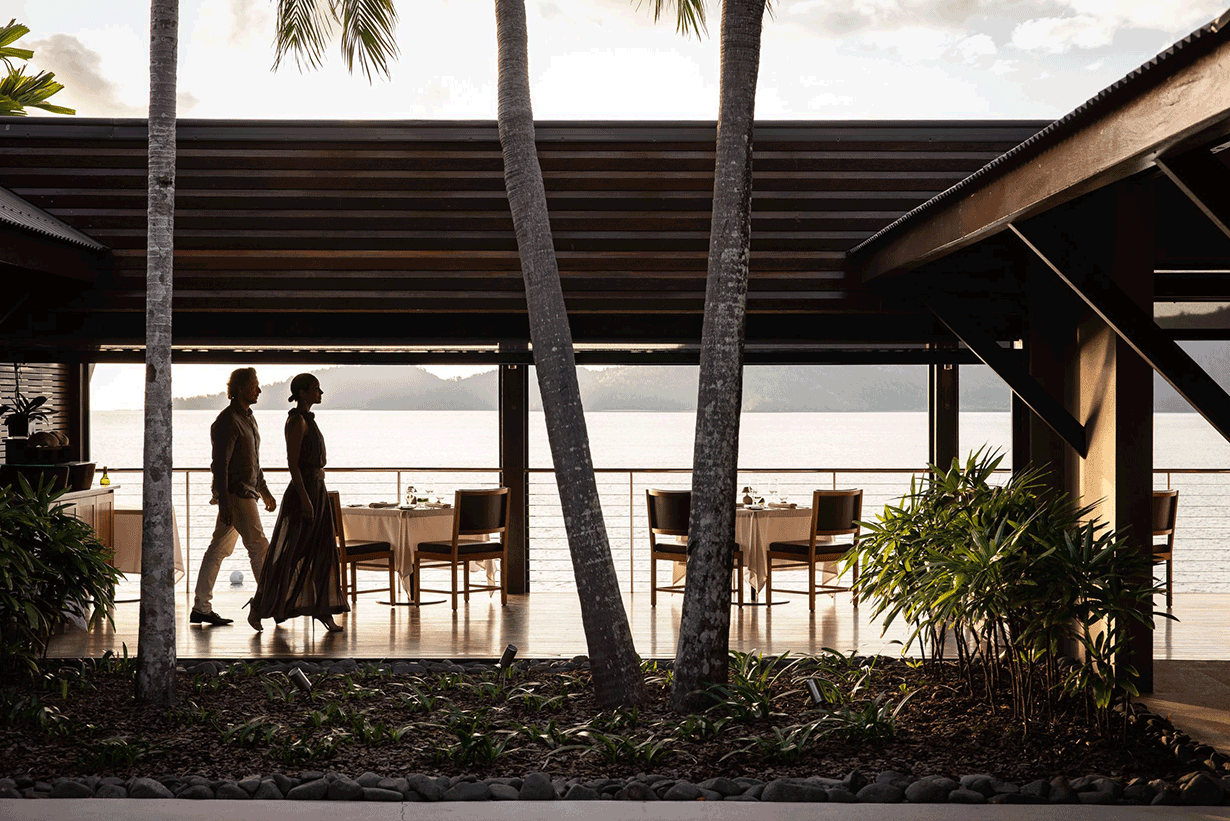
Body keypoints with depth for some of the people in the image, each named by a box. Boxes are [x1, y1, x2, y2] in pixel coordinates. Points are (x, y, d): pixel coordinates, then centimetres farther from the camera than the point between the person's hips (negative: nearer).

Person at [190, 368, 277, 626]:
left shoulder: (248, 417, 17)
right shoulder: (228, 421, -14)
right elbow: (220, 464, -19)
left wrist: (264, 491, 28)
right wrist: (224, 503, -23)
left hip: (246, 492, 10)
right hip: (235, 493, -10)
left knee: (219, 549, 8)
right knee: (258, 546, -6)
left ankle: (201, 608, 10)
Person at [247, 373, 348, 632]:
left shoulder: (307, 420, 15)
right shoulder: (297, 421, -14)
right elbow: (292, 463, -19)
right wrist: (304, 499, -23)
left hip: (317, 491, 9)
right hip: (303, 493, -9)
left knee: (322, 553, 6)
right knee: (289, 554, -3)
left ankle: (324, 611, 7)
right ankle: (258, 609, 7)